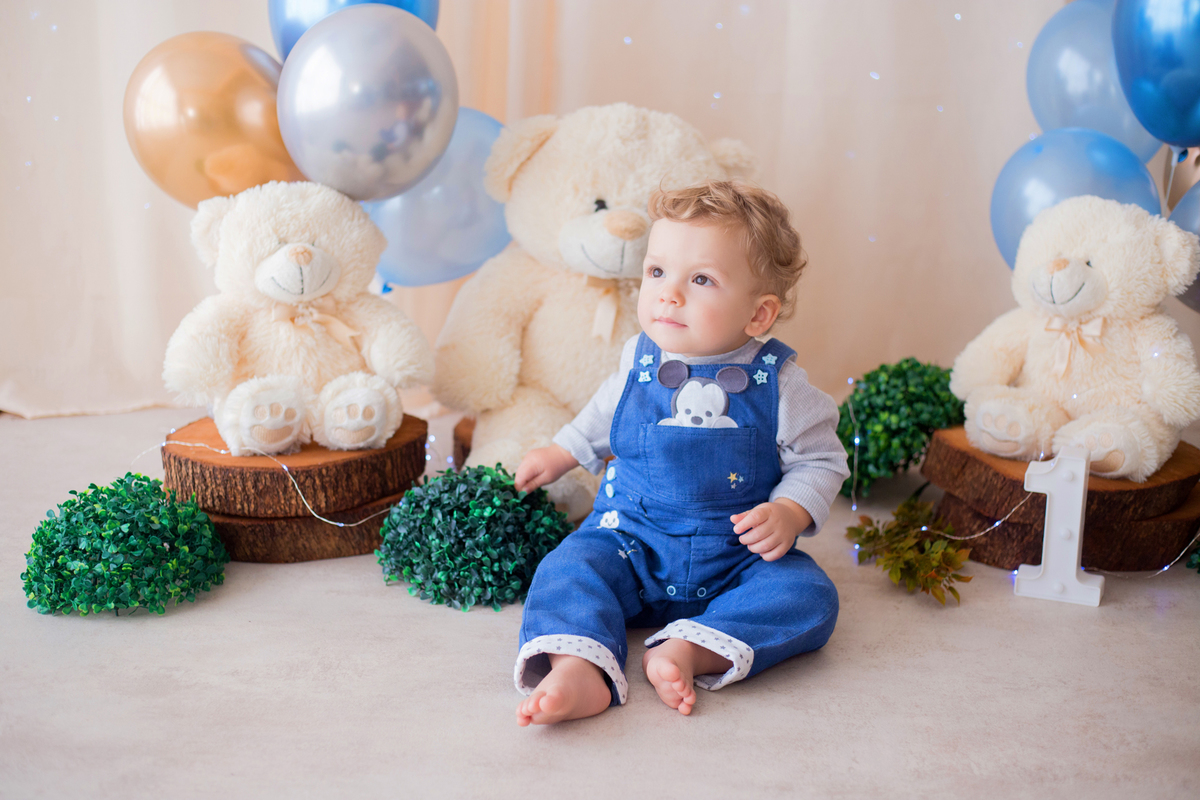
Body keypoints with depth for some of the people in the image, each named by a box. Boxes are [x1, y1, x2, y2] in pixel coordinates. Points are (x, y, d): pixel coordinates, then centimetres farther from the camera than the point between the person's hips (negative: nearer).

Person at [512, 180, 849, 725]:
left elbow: (819, 460, 0)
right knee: (567, 569, -25)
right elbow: (601, 421, 22)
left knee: (809, 596, -25)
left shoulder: (779, 382, -9)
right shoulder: (638, 364, 0)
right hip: (631, 541, 1)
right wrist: (558, 454, 26)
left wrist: (789, 514, -16)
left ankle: (688, 651, -37)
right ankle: (577, 667, -49)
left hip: (738, 557, -1)